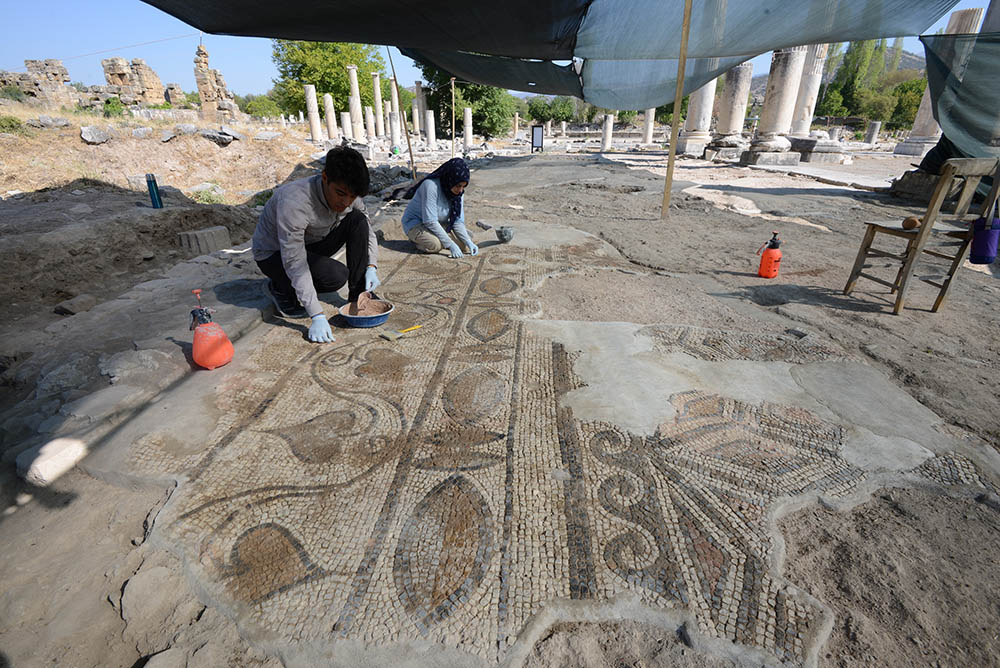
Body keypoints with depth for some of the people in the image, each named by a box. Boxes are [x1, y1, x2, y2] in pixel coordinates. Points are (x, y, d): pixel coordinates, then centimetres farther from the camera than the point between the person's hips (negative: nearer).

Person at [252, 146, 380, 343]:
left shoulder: (348, 195, -17)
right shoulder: (294, 202, -37)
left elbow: (367, 230, 1)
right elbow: (295, 265, -36)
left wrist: (372, 266, -16)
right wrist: (318, 316, -39)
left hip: (312, 245, 6)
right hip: (274, 254, -6)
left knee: (357, 219, -16)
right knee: (337, 275, -31)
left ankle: (358, 296, -8)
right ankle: (281, 289, -1)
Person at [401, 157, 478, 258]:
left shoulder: (458, 191, -9)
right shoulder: (431, 185, -29)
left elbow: (458, 221, -9)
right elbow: (430, 221, -32)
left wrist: (468, 242, -25)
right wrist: (450, 245, -34)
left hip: (439, 224, 6)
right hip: (416, 222, -6)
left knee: (468, 236, -6)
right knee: (435, 245, -34)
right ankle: (417, 238, -2)